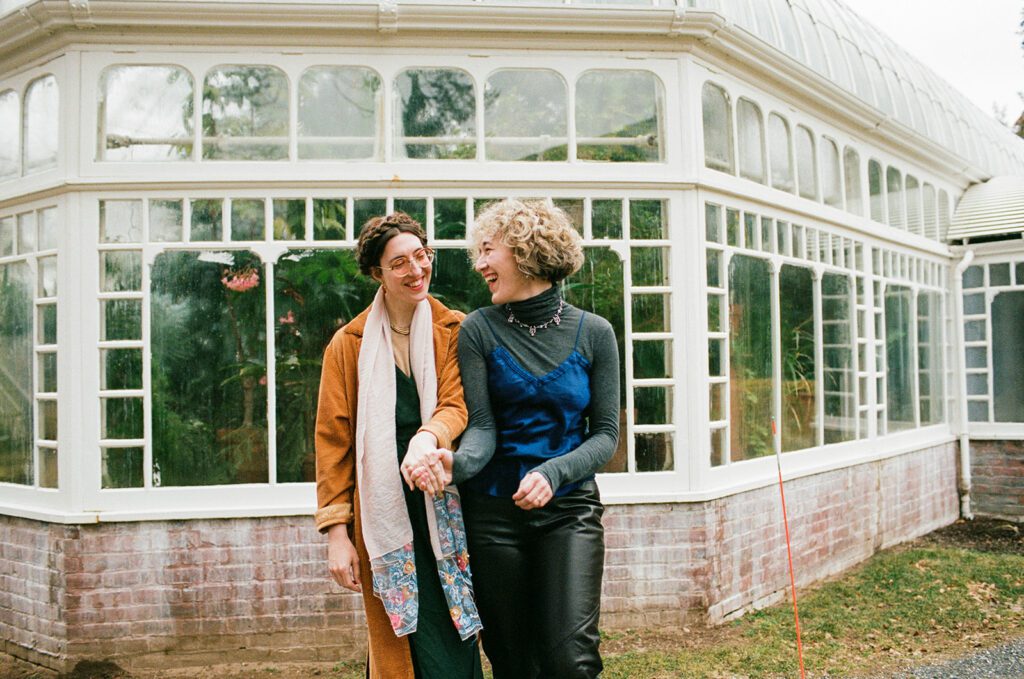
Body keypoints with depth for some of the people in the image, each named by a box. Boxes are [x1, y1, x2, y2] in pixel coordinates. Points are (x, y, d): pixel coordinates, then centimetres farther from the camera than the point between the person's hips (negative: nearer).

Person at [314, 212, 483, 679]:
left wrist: (427, 438, -28)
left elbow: (457, 404, -5)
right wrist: (336, 529, -1)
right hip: (383, 514, 0)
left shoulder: (454, 332, 6)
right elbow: (333, 438, 5)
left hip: (446, 509, 0)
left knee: (456, 641, 2)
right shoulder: (349, 344, 6)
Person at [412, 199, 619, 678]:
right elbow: (482, 426, -7)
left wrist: (553, 471, -18)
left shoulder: (593, 333, -1)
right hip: (494, 509, 1)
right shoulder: (479, 330, -1)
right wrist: (459, 462, -29)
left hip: (569, 507, 0)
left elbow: (606, 433, 0)